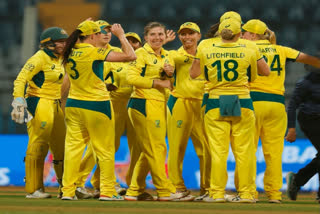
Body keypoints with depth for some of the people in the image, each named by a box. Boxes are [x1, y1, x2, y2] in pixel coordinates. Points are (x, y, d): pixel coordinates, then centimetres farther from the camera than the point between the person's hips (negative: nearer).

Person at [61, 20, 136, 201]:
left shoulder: (70, 52, 2)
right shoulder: (94, 52, -16)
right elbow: (130, 56, -19)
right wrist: (121, 35, -6)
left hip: (73, 104, 6)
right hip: (96, 105, -6)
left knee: (73, 147, 6)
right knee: (105, 150, 5)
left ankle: (68, 190, 4)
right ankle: (107, 191, 8)